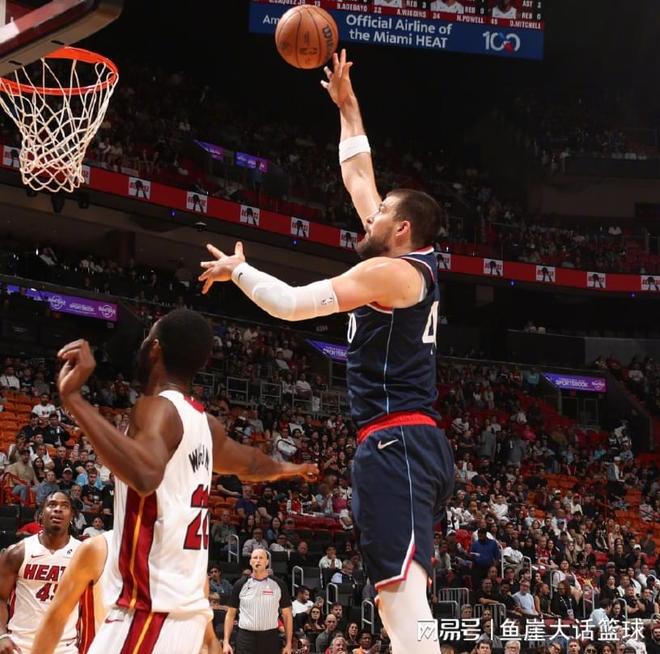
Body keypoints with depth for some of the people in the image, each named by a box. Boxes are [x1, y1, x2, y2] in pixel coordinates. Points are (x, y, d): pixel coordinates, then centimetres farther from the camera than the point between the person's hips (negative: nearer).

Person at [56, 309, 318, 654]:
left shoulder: (156, 408, -13)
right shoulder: (204, 422, 13)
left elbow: (145, 474, -35)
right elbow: (251, 463, 34)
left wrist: (73, 398, -36)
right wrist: (289, 469, 57)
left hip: (152, 608, -9)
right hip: (183, 605, 9)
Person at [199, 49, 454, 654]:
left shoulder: (391, 271, -7)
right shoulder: (414, 267, 18)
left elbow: (293, 303, -13)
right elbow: (360, 180, 29)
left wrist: (237, 269, 4)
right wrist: (347, 106, 35)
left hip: (396, 443, -10)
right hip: (413, 443, 10)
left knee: (402, 595, -20)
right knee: (403, 599, 9)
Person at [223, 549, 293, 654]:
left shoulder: (278, 585, 3)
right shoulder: (241, 584, 3)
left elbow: (287, 615, 7)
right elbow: (230, 614, 7)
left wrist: (288, 644, 0)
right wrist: (226, 642, -2)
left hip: (270, 638, 1)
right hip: (246, 637, -1)